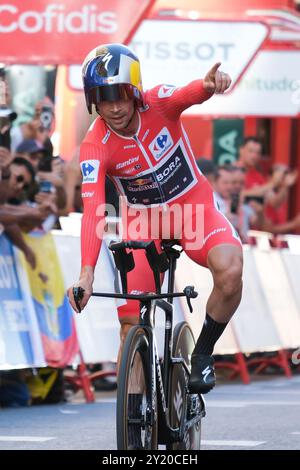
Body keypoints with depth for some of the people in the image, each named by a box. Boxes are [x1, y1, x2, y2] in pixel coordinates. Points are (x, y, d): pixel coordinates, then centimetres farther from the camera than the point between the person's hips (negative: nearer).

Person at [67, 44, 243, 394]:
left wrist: (209, 85, -69)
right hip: (146, 221, 1)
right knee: (131, 325, -8)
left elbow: (188, 95, -43)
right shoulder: (95, 147, -21)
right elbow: (92, 210, -32)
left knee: (230, 272, -30)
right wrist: (86, 274, -44)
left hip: (193, 207, -1)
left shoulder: (158, 104, -20)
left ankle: (202, 354, -6)